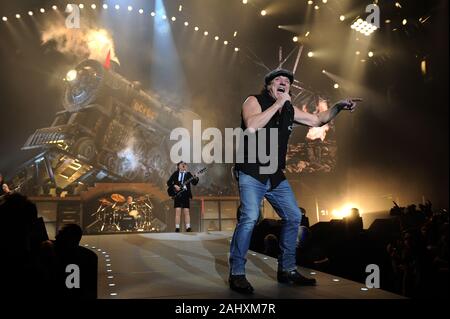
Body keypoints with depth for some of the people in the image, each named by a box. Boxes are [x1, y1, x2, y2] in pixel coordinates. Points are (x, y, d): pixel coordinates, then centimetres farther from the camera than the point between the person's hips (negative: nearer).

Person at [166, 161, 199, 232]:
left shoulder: (188, 174, 10)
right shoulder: (175, 173, 11)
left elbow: (194, 183, 0)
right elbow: (169, 182, 8)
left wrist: (196, 179, -22)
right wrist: (174, 186, -9)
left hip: (185, 194, 1)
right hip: (177, 194, -1)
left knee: (186, 211, -2)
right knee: (178, 211, -6)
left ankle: (188, 228, -3)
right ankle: (177, 228, -5)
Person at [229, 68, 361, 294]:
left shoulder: (289, 110, 11)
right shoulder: (254, 101, -6)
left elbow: (317, 120, 20)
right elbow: (251, 126, -25)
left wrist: (338, 107, 5)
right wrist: (278, 103, -20)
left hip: (275, 176, 8)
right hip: (251, 174, -7)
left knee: (293, 217, 8)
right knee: (249, 218, -24)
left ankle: (287, 269, 20)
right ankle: (236, 273, -14)